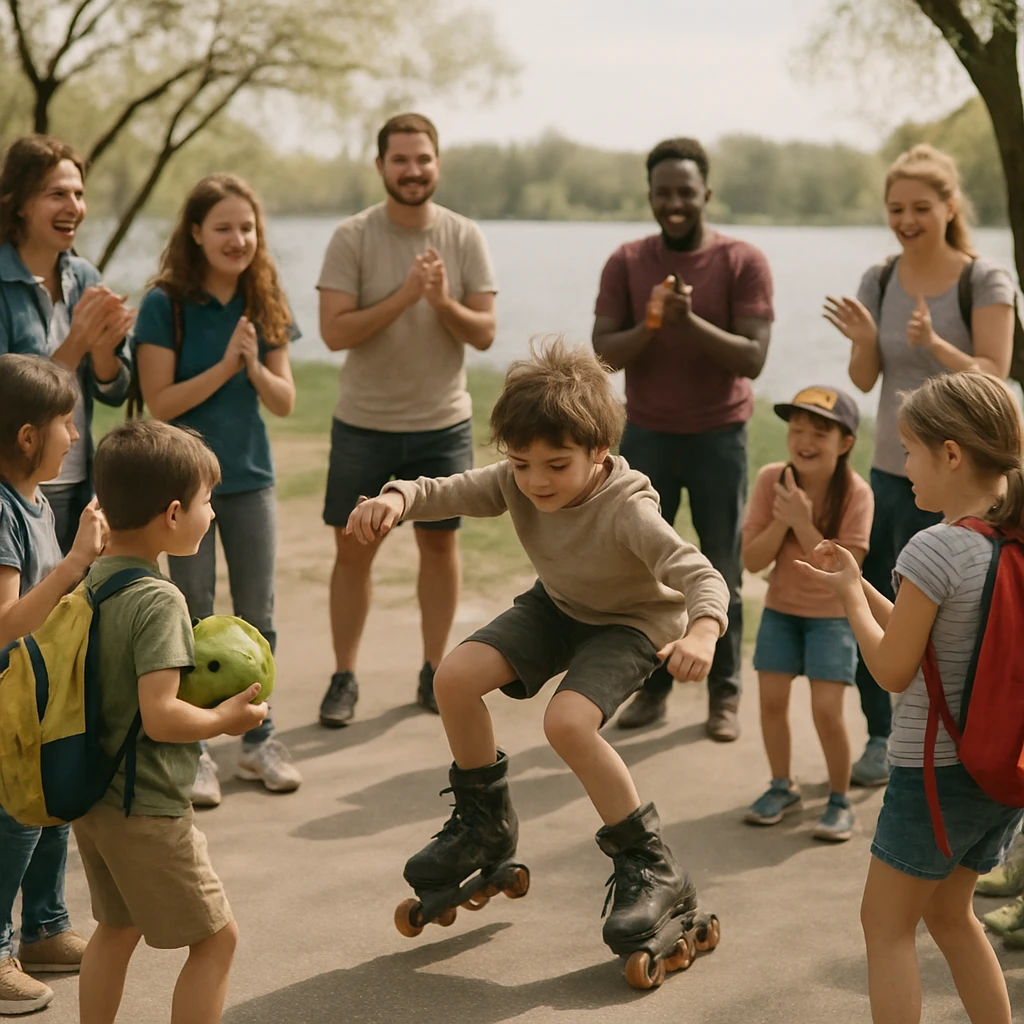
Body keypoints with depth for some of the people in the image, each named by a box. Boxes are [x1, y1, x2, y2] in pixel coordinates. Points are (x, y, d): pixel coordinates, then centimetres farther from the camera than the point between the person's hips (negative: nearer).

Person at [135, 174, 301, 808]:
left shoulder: (265, 305, 2)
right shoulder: (166, 305, -10)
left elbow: (285, 401, 1)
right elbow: (160, 403, -15)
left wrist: (254, 365, -17)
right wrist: (224, 365, -21)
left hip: (251, 477, 4)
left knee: (257, 618, 10)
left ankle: (259, 741, 22)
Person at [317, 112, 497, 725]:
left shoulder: (465, 238, -3)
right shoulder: (353, 238, -8)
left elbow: (485, 334, -5)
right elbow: (335, 332, -16)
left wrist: (444, 303, -23)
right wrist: (404, 296, -24)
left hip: (443, 423, 2)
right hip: (364, 425, -2)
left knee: (441, 542, 10)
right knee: (354, 551, 5)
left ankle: (435, 673, 24)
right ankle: (344, 678, 16)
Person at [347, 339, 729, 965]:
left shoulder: (627, 510, -36)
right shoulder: (517, 482, -19)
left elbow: (700, 575, -45)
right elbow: (447, 493, -17)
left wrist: (701, 632, -67)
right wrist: (397, 499, -42)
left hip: (632, 623, -6)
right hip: (558, 606, 7)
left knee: (568, 722, -31)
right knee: (455, 678, -11)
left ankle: (653, 868, -14)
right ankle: (487, 824, 14)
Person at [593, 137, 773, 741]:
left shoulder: (743, 263, -6)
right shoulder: (627, 263, 2)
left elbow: (753, 358, -13)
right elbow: (603, 352, -4)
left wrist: (691, 322, -25)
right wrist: (648, 326, -22)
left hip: (719, 439, -2)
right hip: (646, 438, 2)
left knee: (722, 574, 4)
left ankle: (725, 696, 13)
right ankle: (652, 687, 15)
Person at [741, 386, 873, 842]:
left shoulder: (855, 493, -21)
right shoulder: (772, 480, -12)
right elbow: (752, 560, -12)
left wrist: (802, 522, -32)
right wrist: (781, 520, -27)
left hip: (832, 615, -3)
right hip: (780, 609, 3)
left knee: (826, 711, -10)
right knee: (772, 700, 2)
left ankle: (839, 800, 11)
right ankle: (782, 787, 26)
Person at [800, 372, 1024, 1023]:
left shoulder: (935, 550, -21)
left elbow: (892, 670, -14)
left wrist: (850, 595, -1)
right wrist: (861, 585, 9)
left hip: (937, 770, -8)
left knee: (887, 921, 7)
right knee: (949, 911, 24)